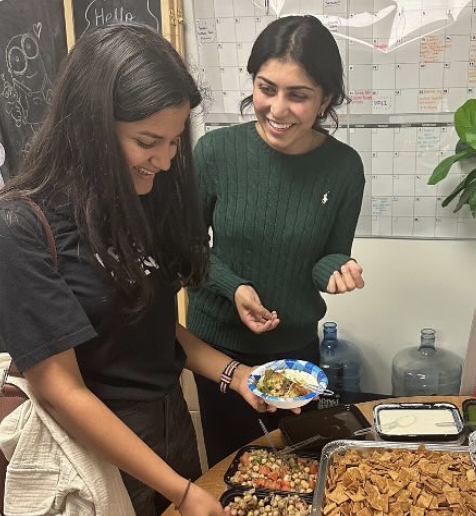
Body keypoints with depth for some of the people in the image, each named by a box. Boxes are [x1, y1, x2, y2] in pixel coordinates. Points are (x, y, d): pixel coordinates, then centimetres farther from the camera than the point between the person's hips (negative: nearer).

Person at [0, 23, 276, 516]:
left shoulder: (145, 195, -3)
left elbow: (151, 323, 6)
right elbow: (59, 391, -22)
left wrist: (232, 374, -8)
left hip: (172, 417, 6)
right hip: (93, 447, -6)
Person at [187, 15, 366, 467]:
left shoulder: (344, 167, -14)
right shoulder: (216, 151, -17)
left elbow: (333, 255, -2)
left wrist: (336, 270, -24)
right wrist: (232, 287, -20)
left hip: (296, 345, 2)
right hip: (216, 341, -1)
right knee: (228, 464, 18)